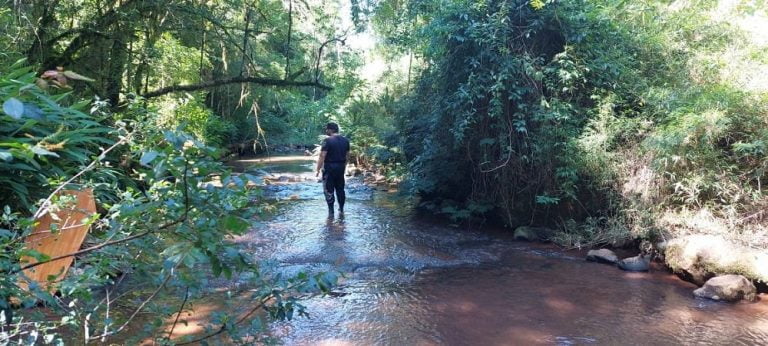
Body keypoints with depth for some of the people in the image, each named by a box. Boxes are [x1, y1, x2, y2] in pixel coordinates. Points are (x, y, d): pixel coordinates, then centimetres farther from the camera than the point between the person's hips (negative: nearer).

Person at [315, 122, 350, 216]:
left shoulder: (328, 140, -13)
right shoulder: (345, 140, 7)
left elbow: (322, 156, -16)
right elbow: (346, 156, 12)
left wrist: (318, 170, -11)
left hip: (329, 167, -6)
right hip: (341, 167, 6)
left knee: (329, 190, 3)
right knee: (340, 188, 16)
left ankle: (331, 212, 5)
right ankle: (341, 210, 22)